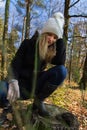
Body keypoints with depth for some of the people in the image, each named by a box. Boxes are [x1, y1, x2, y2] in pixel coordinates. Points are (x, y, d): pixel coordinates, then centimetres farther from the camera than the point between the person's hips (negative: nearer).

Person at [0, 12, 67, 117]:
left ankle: (39, 100, -9)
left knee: (61, 70, -23)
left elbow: (61, 62, -19)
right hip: (22, 83, -4)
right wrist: (13, 82, -34)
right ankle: (9, 100, -2)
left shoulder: (51, 50, 1)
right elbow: (15, 65, -13)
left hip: (35, 85, 4)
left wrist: (60, 37, -15)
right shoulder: (28, 43, -6)